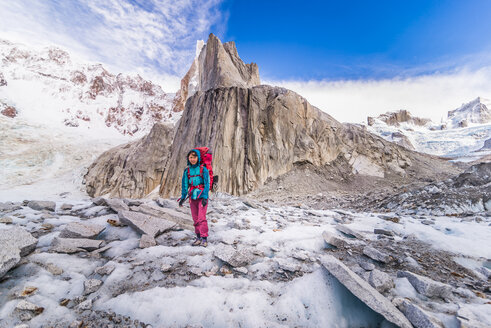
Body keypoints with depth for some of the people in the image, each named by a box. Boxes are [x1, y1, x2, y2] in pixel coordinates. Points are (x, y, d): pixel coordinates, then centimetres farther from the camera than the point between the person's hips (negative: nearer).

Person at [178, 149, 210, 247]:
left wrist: (205, 197, -16)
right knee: (195, 219, 9)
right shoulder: (187, 171, 6)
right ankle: (198, 237, 20)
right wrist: (183, 197, 3)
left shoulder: (203, 169, -5)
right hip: (192, 197, 4)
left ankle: (204, 238, 0)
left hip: (202, 196, -4)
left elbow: (207, 184, -8)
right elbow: (185, 185, 10)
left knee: (201, 218, -9)